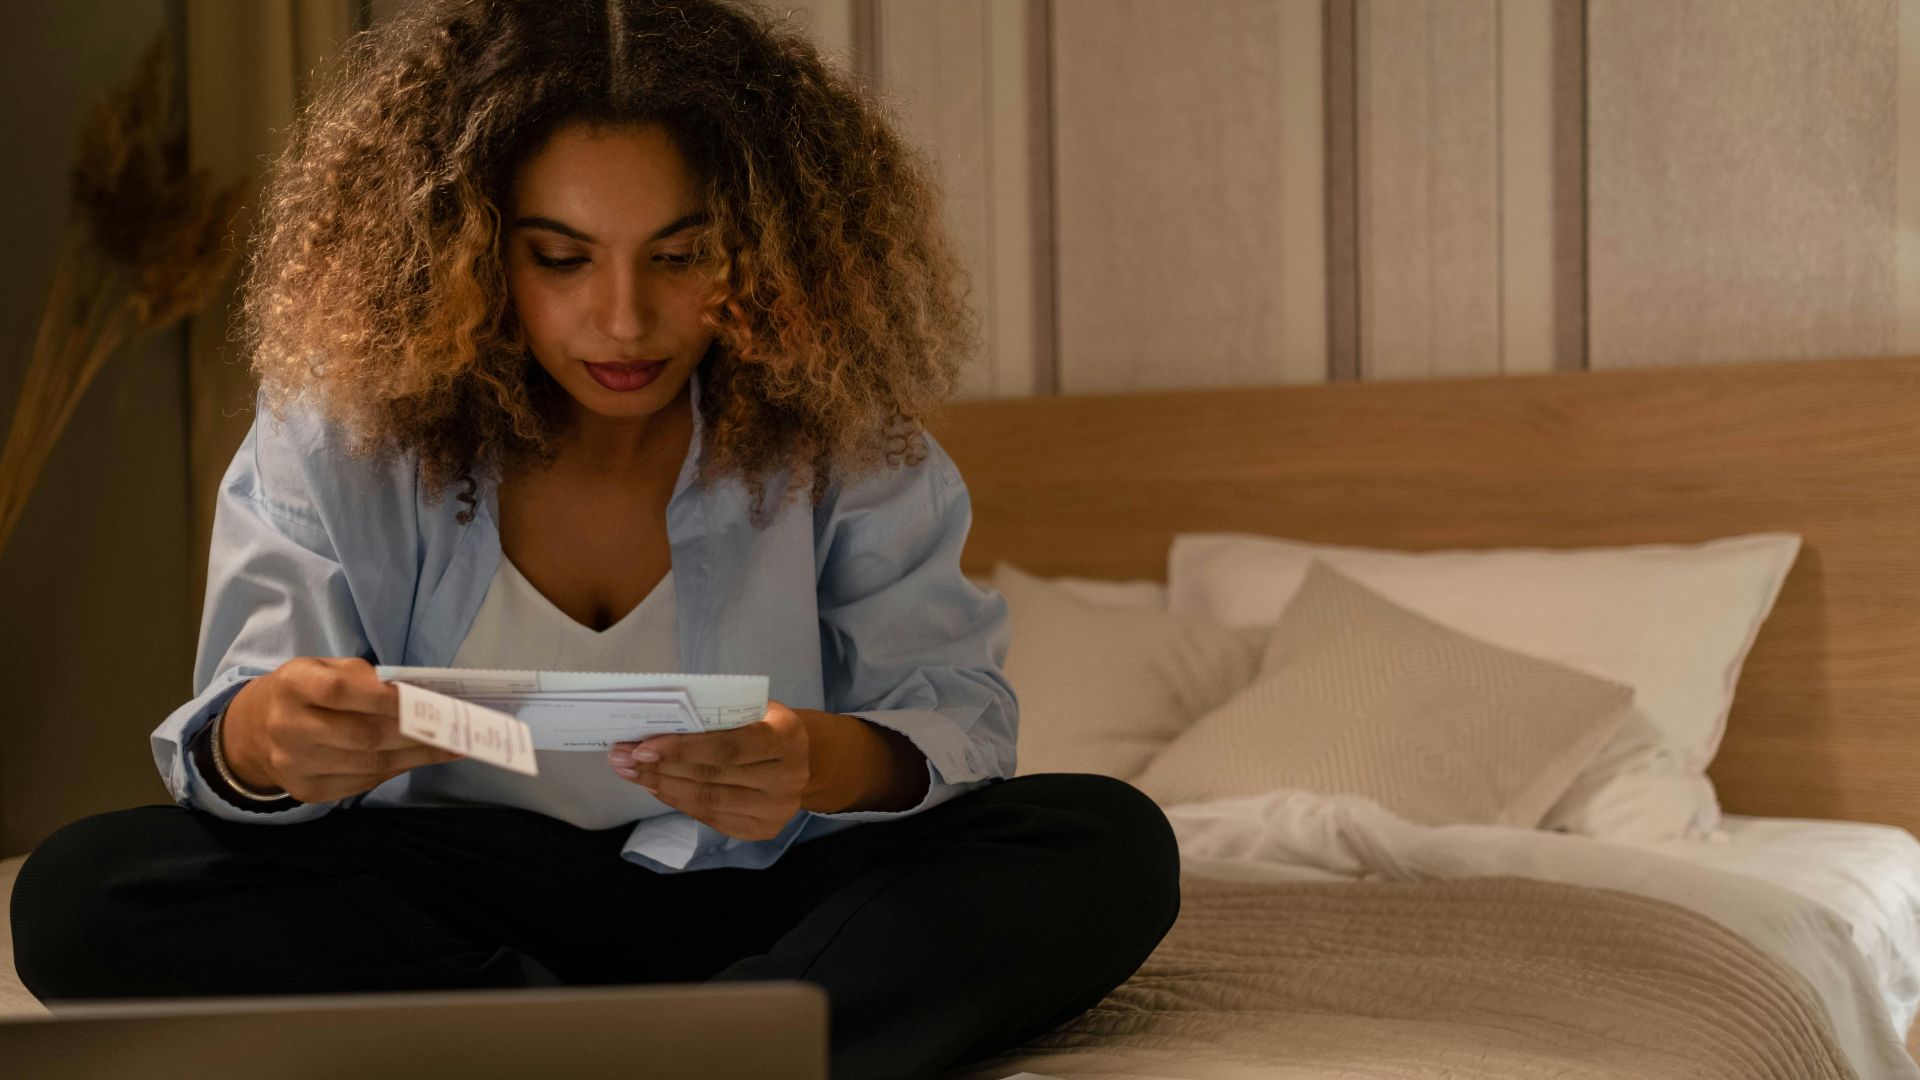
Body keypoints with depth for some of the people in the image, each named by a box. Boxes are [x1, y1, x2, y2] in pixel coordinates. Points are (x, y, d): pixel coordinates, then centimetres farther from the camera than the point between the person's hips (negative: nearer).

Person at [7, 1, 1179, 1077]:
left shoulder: (837, 429, -8)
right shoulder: (345, 424, -7)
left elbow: (956, 708, -10)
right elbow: (226, 741, -10)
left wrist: (834, 763, -35)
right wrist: (261, 743, -36)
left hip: (758, 910, 0)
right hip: (453, 910, 1)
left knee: (1106, 846, -24)